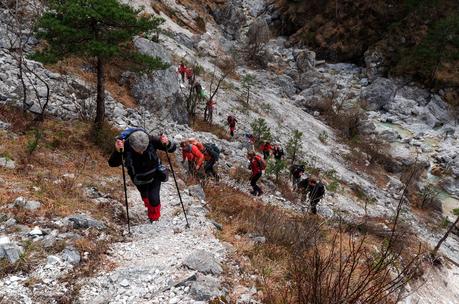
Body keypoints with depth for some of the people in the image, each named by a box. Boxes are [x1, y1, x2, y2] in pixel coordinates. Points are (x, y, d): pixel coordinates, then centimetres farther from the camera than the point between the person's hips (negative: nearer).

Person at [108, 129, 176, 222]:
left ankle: (154, 219, 25)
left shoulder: (152, 140, -33)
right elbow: (112, 163, -35)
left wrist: (167, 144, -51)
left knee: (154, 198, -7)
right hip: (139, 179, 1)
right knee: (145, 196, 24)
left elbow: (173, 148, -27)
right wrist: (117, 151, -55)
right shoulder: (125, 146, -34)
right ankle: (150, 208, 61)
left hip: (155, 175, -1)